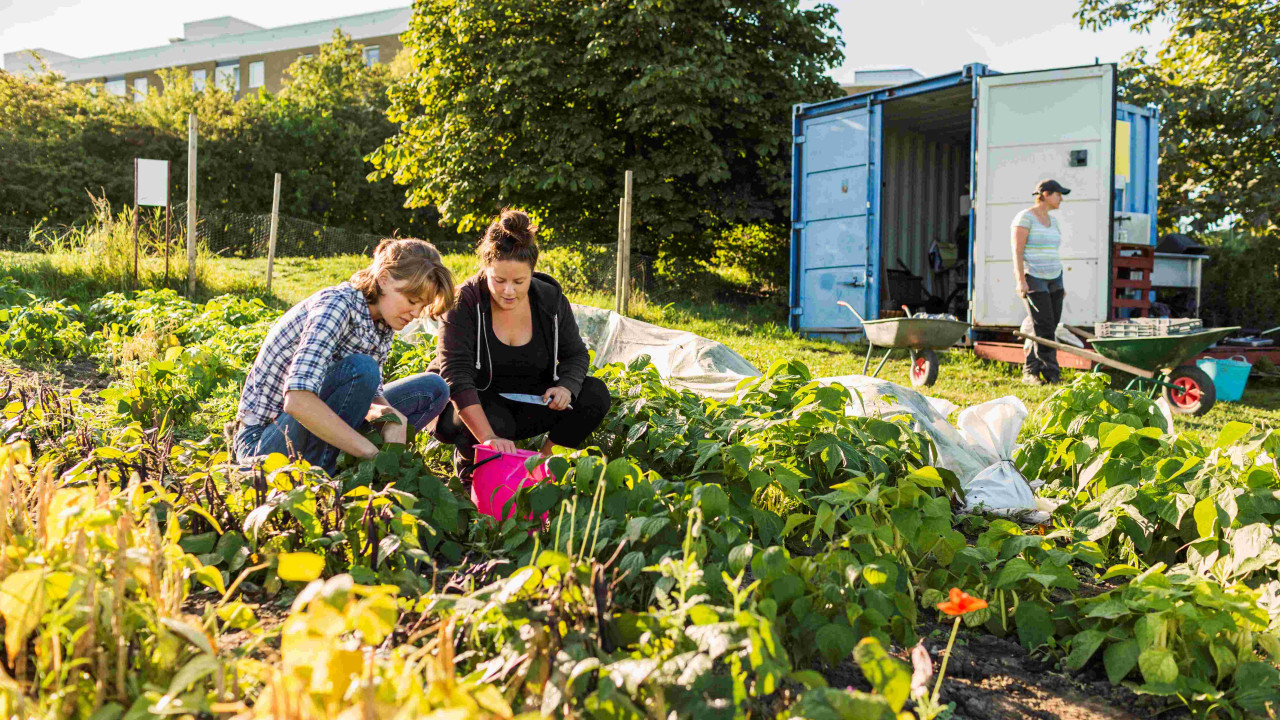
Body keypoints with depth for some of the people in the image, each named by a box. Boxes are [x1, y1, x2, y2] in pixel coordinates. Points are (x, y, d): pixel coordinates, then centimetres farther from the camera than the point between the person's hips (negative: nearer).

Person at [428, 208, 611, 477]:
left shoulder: (551, 301, -8)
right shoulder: (465, 303, -21)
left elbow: (576, 355, 5)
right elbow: (456, 375, -31)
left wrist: (566, 387, -22)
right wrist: (489, 438, -44)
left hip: (525, 406, 4)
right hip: (469, 406, -4)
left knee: (595, 394, -14)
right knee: (496, 422, -38)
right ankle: (468, 461, -4)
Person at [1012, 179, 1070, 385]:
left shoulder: (1052, 220, 13)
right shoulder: (1025, 217, -11)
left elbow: (1053, 254, 18)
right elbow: (1017, 251, -16)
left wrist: (1060, 284, 15)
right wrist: (1021, 281, -24)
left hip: (1052, 278, 8)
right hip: (1032, 278, -8)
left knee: (1048, 328, 3)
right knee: (1044, 327, -12)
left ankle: (1030, 372, 9)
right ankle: (1051, 373, -6)